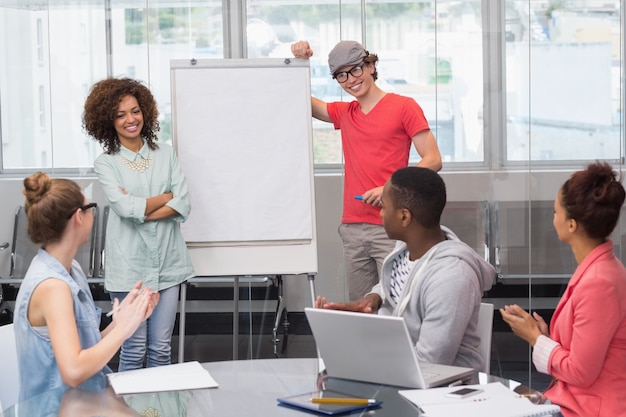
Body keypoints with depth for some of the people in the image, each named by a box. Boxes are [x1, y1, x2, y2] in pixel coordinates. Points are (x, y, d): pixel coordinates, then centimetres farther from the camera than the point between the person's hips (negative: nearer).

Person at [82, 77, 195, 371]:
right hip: (129, 265, -2)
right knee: (134, 349, 2)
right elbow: (126, 207, -14)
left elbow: (183, 206, -1)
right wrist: (166, 197, -2)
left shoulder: (165, 154, 8)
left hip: (167, 262, 3)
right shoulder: (105, 164, 0)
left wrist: (140, 210, -11)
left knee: (161, 348, 6)